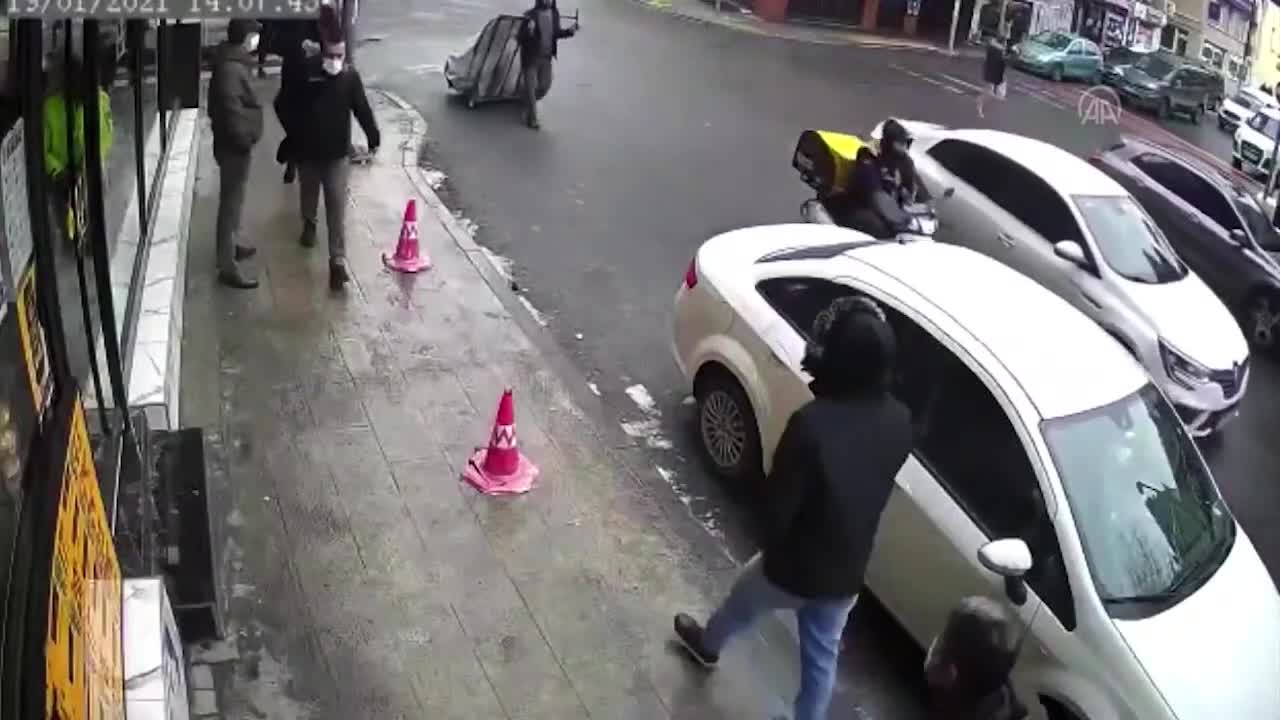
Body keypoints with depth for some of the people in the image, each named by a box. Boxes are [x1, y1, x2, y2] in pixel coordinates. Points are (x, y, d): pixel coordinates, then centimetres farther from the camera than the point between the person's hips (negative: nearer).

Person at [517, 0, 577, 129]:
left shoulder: (555, 14, -2)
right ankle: (531, 119, 14)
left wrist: (569, 31, -6)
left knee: (545, 86, 11)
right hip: (530, 57, -5)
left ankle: (528, 104, 40)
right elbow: (521, 37, -20)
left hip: (546, 57, 5)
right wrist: (529, 30, -41)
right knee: (530, 88, 3)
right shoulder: (530, 16, -19)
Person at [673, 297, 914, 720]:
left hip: (796, 567, -3)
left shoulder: (812, 423, -33)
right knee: (822, 654, 24)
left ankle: (707, 645, 60)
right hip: (847, 572, 3)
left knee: (742, 601, 30)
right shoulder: (899, 422, -13)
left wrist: (773, 547, -2)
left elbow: (778, 503, -24)